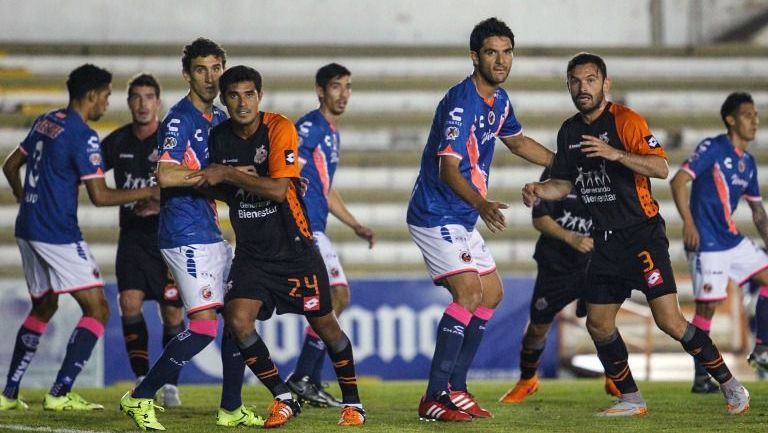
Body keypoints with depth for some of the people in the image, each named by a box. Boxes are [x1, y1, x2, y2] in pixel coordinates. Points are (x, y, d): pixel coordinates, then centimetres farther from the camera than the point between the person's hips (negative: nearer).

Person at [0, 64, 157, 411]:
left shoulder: (45, 122, 12)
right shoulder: (83, 136, -14)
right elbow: (100, 196, -17)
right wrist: (149, 192, -8)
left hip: (28, 228, 9)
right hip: (58, 236, -9)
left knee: (43, 307, 22)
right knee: (97, 310, -6)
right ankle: (60, 393, -14)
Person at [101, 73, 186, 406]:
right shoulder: (118, 141, 6)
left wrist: (162, 203, -25)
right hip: (133, 234, 3)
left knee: (171, 313, -3)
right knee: (130, 302, -11)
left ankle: (170, 385, 11)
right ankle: (142, 382, -1)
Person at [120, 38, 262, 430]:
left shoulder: (219, 119, 16)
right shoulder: (180, 120, -13)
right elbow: (166, 176, -26)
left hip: (211, 232, 10)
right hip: (186, 234, -9)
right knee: (204, 324, -15)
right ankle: (140, 398, -8)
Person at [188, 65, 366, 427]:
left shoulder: (279, 128, -14)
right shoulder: (220, 137, 2)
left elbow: (277, 190, -23)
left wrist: (229, 175, -24)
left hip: (294, 247, -4)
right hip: (251, 251, 4)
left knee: (325, 325, 2)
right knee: (237, 319, -16)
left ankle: (352, 403, 21)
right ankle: (283, 398, 0)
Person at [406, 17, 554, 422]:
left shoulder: (499, 100, 8)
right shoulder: (461, 101, -21)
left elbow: (518, 142, 29)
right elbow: (448, 169, -29)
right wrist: (481, 203, -44)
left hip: (462, 220, 10)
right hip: (436, 216, -10)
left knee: (492, 293, 14)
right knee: (468, 292, -21)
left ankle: (455, 389, 18)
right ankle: (434, 398, -19)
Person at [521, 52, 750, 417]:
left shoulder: (625, 120, -10)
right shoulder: (569, 131, 11)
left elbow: (661, 168, -20)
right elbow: (565, 183, 19)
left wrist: (615, 154, -32)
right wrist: (539, 190, -2)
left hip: (642, 234, -7)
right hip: (606, 242, 7)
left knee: (669, 321, -14)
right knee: (598, 326, 3)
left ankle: (730, 386, -1)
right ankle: (631, 400, 17)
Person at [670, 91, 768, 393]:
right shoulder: (712, 148, -10)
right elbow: (678, 181, -17)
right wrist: (688, 223, -26)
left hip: (733, 240, 8)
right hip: (706, 244, -8)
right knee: (707, 306, -8)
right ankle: (701, 378, -1)